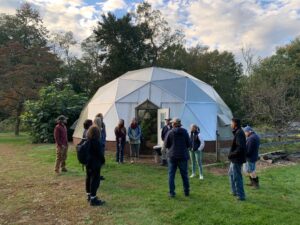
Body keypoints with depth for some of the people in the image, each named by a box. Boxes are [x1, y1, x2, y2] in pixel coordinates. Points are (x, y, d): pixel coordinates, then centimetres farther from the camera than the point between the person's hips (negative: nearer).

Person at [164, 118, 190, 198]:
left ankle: (171, 192, 9)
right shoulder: (185, 132, -5)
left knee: (171, 175, 8)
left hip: (172, 156, -1)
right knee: (184, 174, 15)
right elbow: (188, 144, -1)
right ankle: (186, 192, 24)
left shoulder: (170, 132, -9)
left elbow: (166, 145, -3)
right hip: (183, 156, 2)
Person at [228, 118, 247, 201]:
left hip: (237, 160, -11)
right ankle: (235, 191, 34)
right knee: (231, 174, 22)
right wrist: (231, 154, 9)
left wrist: (231, 154, -19)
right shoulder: (238, 132, 11)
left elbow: (241, 148, -28)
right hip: (235, 159, 11)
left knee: (237, 177, 1)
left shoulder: (239, 133, -21)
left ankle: (241, 195, 13)